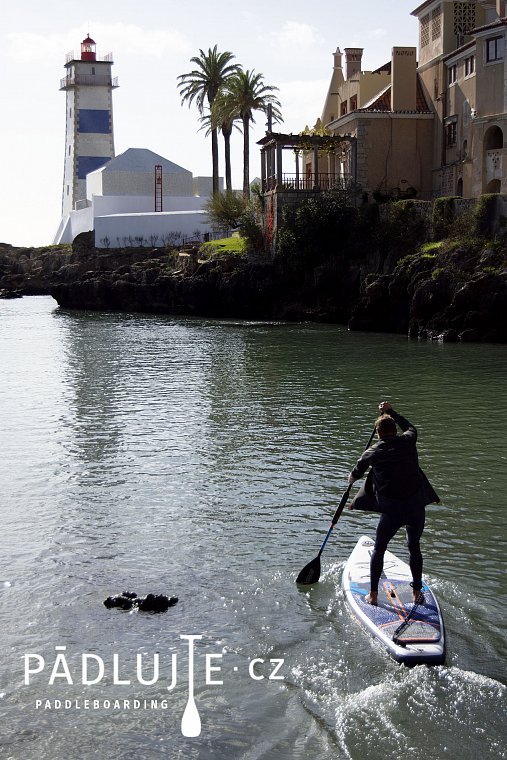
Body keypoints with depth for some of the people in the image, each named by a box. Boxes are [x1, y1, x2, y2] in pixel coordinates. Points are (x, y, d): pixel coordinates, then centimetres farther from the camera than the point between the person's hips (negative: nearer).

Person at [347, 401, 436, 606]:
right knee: (414, 547, 21)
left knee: (379, 548, 16)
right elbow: (410, 427, 30)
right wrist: (391, 412, 38)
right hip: (416, 506, 2)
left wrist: (351, 478, 46)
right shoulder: (408, 442, 4)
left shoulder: (372, 452, 3)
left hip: (391, 510, -2)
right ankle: (417, 592, 24)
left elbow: (356, 474, 23)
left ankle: (373, 594, 17)